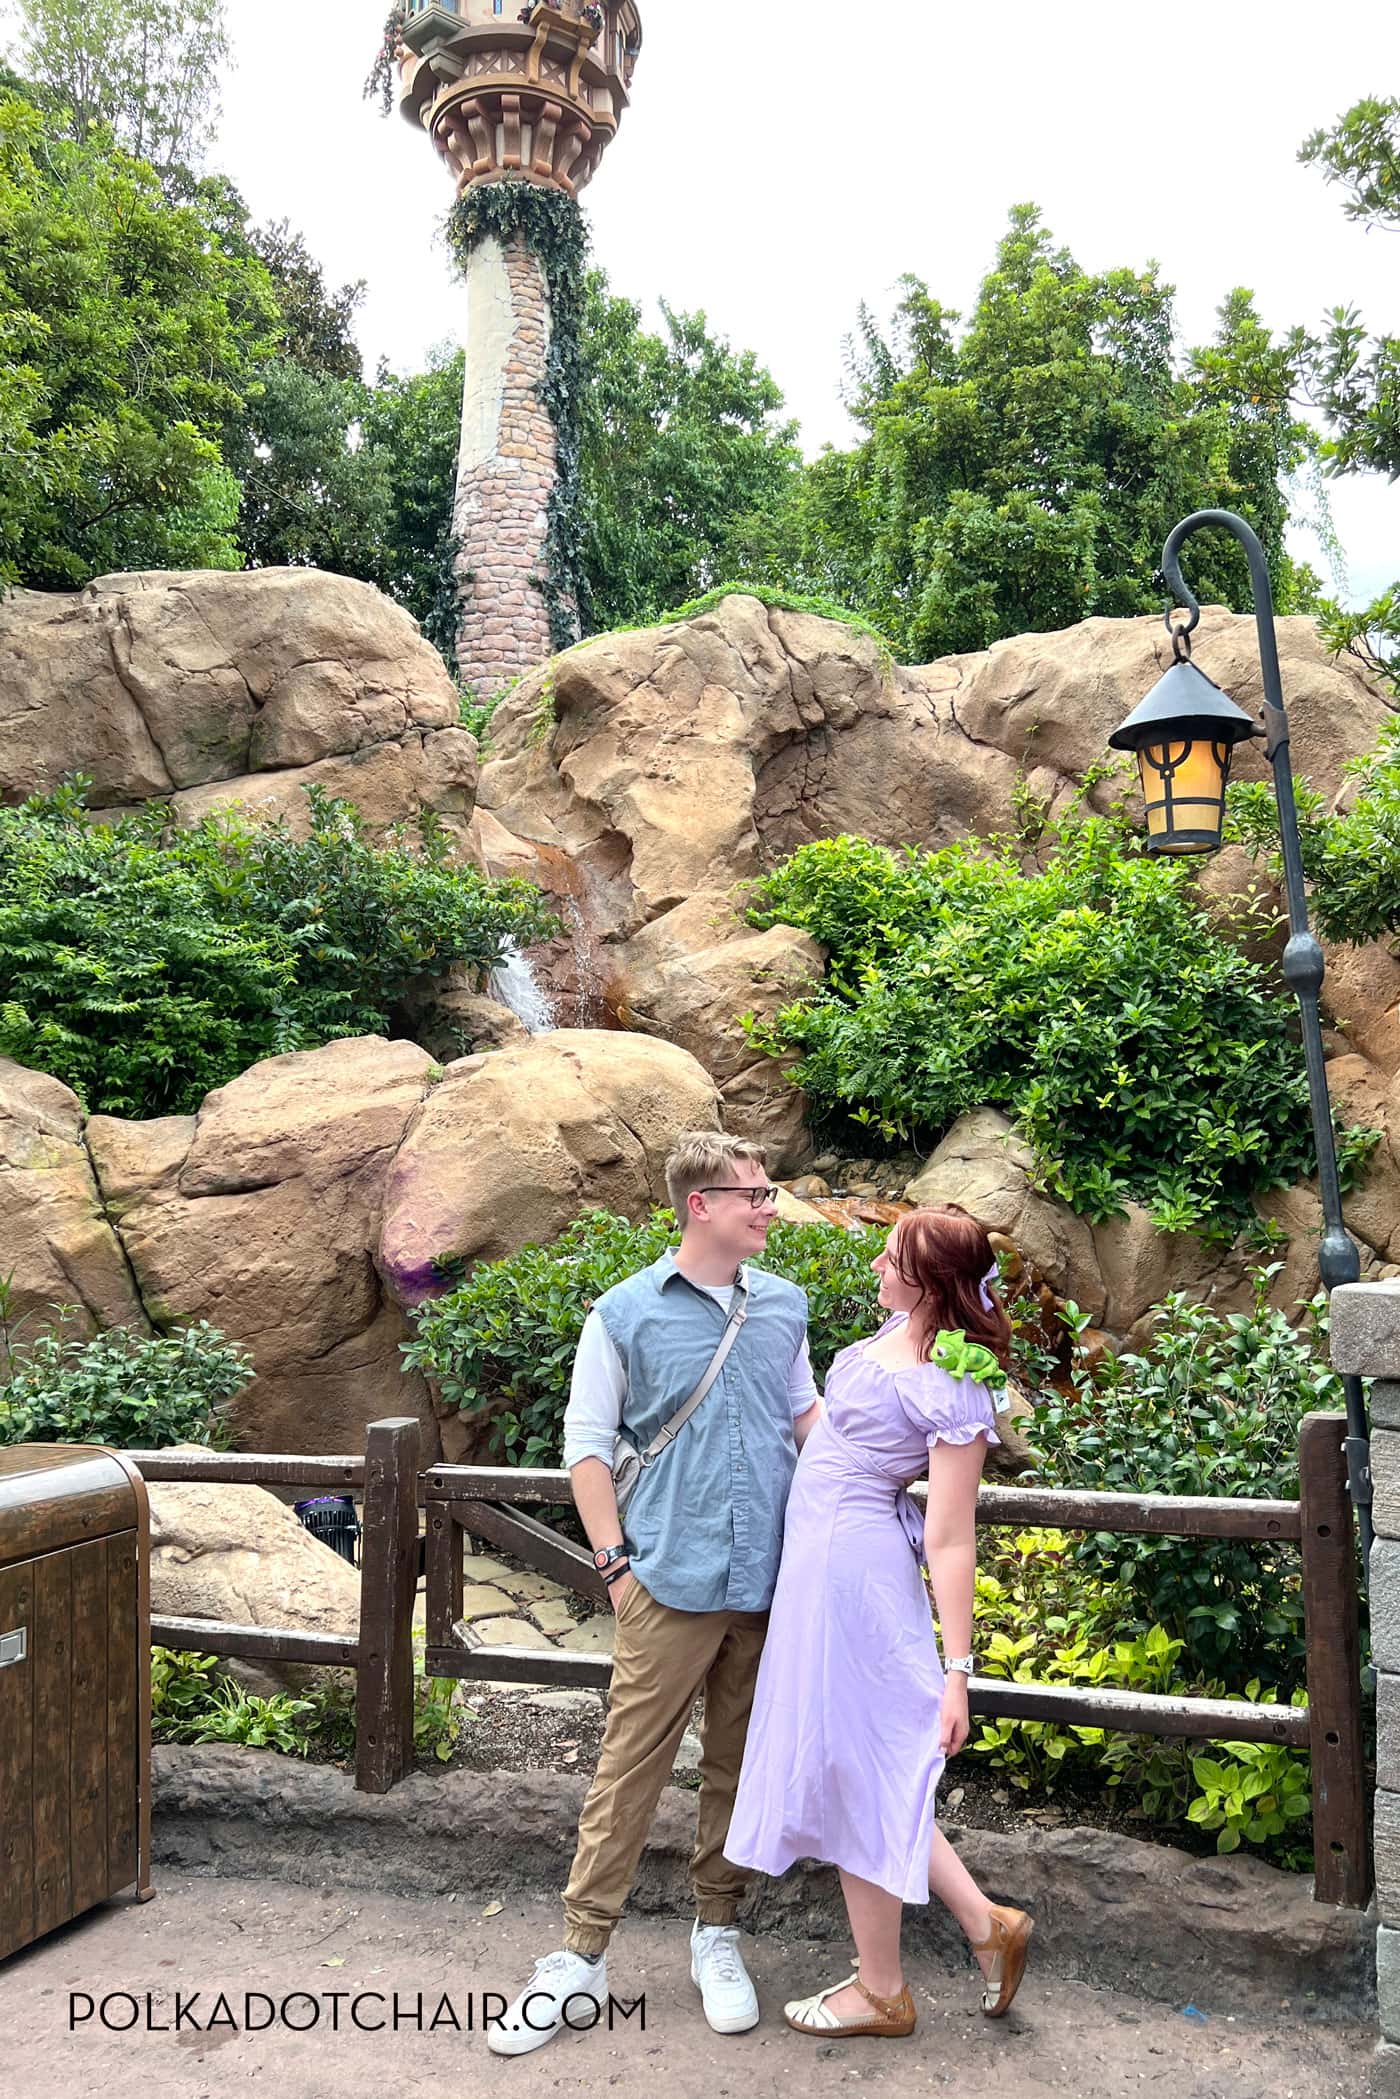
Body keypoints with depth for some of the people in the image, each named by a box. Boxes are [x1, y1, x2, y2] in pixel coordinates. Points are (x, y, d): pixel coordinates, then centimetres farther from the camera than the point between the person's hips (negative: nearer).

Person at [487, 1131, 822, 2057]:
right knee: (630, 1768, 3)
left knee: (738, 1765, 15)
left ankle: (718, 1937, 33)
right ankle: (581, 1958, 19)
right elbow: (588, 1446, -1)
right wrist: (616, 1562, -5)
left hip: (769, 1585, 4)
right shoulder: (626, 1314, -5)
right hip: (672, 1585, -3)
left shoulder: (785, 1305, 6)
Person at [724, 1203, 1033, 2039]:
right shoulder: (899, 1329, 3)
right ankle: (985, 1922, 29)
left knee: (853, 1765, 6)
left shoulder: (954, 1391, -21)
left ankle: (881, 1991, 26)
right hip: (822, 1554, 9)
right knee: (860, 1765, 18)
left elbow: (952, 1542, -19)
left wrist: (957, 1672, -16)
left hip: (852, 1562, -9)